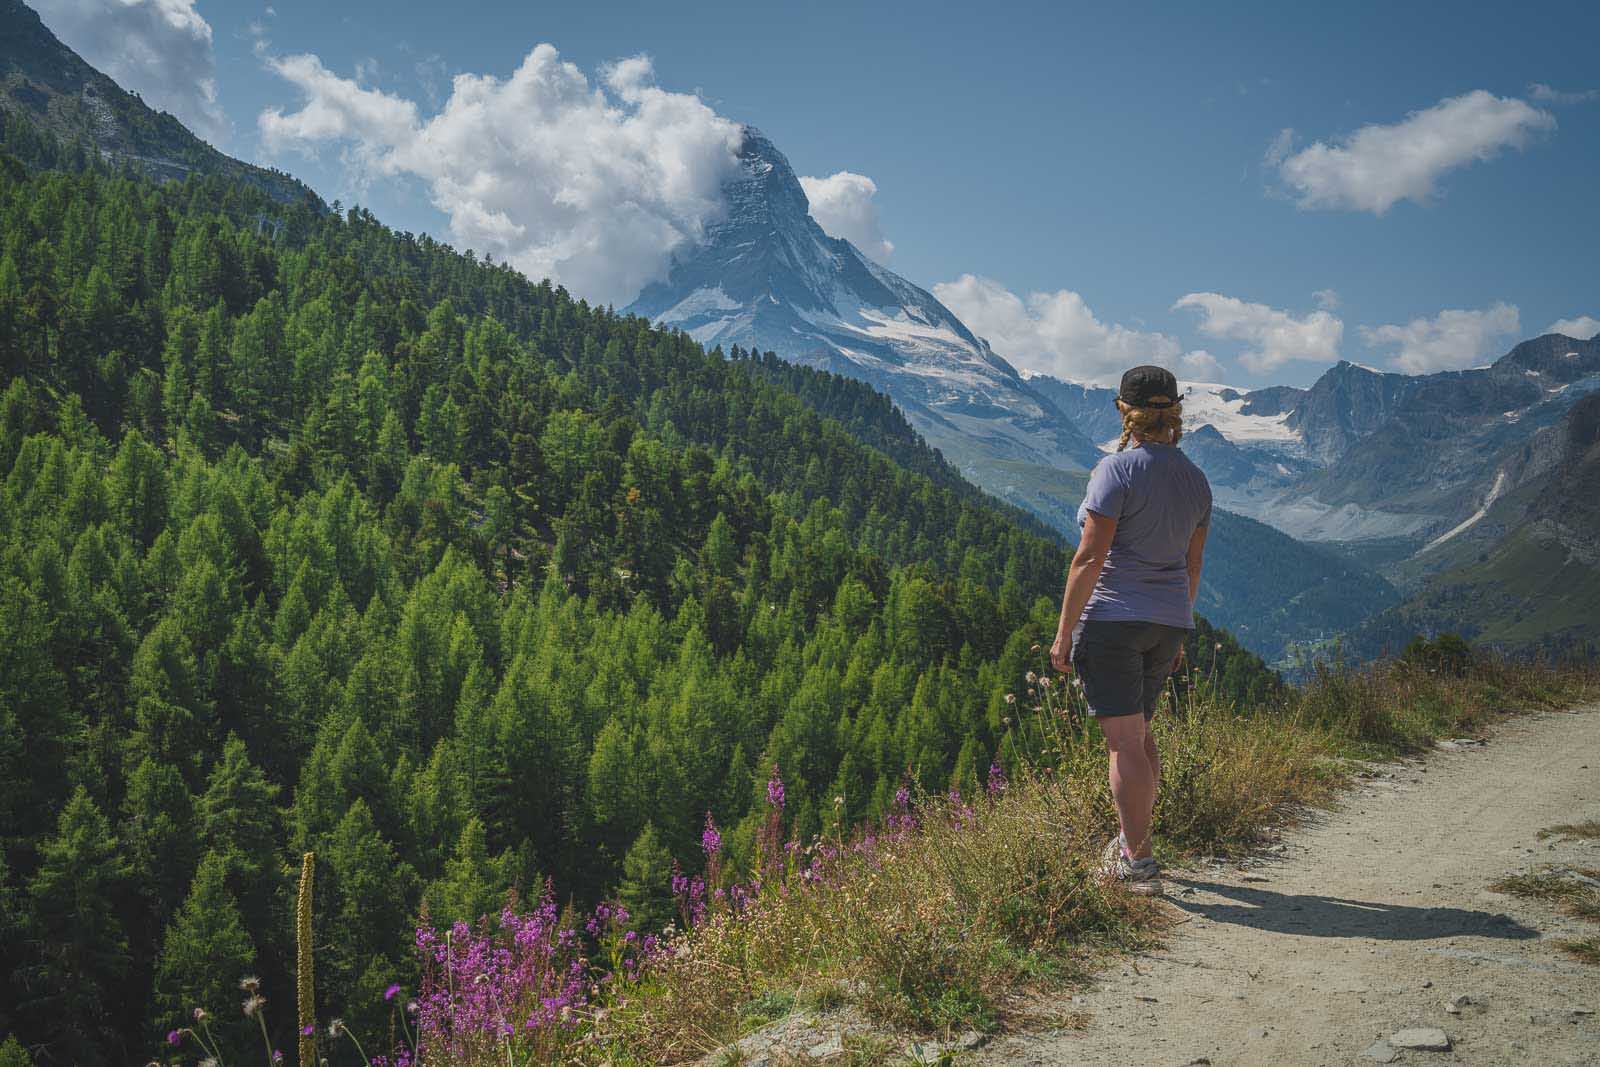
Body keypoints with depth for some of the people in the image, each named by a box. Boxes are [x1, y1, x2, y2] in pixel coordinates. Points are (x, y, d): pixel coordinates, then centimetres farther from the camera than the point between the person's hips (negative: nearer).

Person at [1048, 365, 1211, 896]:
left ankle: (1138, 864, -2)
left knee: (1123, 740, -4)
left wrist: (1064, 633, -12)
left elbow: (1089, 559, -17)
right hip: (1167, 622, 7)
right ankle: (1134, 840, 33)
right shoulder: (1195, 479, 8)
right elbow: (1192, 566, 14)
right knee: (1140, 730, 21)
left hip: (1112, 618, -7)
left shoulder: (1117, 469, -14)